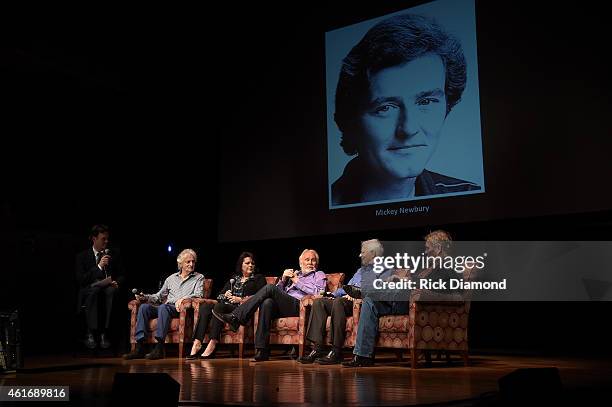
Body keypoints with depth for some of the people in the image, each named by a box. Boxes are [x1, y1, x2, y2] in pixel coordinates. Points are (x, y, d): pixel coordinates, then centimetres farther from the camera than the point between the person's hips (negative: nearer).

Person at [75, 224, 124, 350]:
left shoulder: (114, 254, 15)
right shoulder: (82, 256, 7)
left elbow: (121, 275, 14)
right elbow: (80, 280, -5)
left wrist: (115, 282, -10)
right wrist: (99, 267, -15)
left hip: (109, 289, 1)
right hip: (89, 292, -1)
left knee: (111, 291, -35)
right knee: (95, 289, -37)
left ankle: (104, 333, -36)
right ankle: (91, 334, -34)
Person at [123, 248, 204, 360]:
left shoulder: (199, 278, 14)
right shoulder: (171, 278, 26)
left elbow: (199, 295, -4)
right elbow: (159, 296, 25)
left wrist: (183, 298, -22)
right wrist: (145, 297, 5)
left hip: (181, 309, -5)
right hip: (166, 307, 5)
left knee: (163, 307, -36)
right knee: (144, 307, -21)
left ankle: (159, 348, -42)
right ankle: (139, 347, -27)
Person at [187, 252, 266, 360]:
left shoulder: (259, 278, 17)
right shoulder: (233, 278, 29)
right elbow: (219, 295, 22)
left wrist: (241, 300, -9)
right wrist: (226, 295, -1)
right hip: (225, 307, 5)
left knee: (219, 306, -34)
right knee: (205, 306, -25)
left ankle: (211, 346, -42)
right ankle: (197, 344, -37)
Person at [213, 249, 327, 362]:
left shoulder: (319, 275, 21)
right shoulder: (294, 273, 35)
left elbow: (318, 292, -1)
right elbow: (279, 291, 25)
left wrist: (297, 281, 1)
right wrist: (283, 279, 7)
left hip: (298, 305, -4)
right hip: (282, 307, 4)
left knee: (270, 288, -25)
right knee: (267, 303, -32)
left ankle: (236, 317, -28)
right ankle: (262, 351, -35)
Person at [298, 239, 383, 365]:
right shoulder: (360, 270, 35)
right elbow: (346, 288, 33)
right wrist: (333, 294, 14)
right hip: (346, 300, 9)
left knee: (339, 301, -37)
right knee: (319, 302, -14)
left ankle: (336, 352, -36)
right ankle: (317, 348, -23)